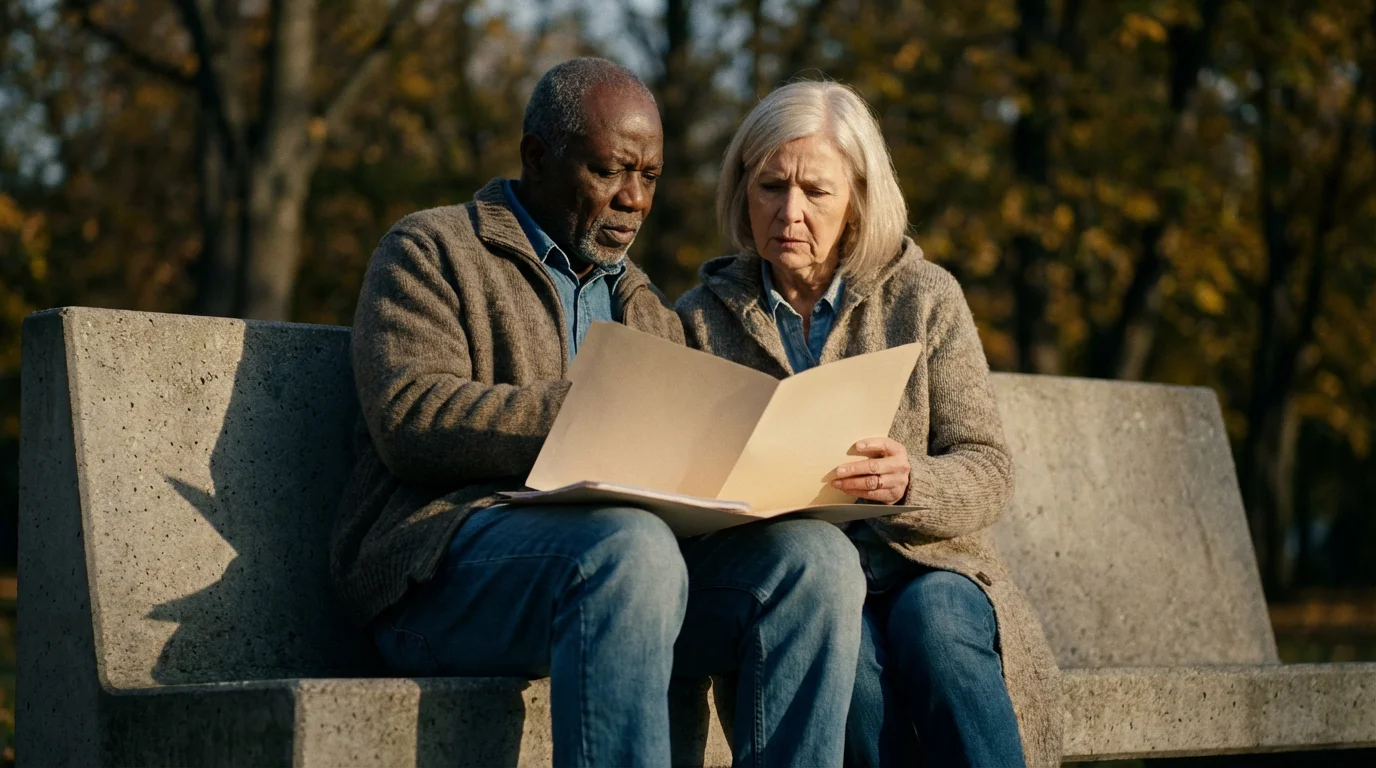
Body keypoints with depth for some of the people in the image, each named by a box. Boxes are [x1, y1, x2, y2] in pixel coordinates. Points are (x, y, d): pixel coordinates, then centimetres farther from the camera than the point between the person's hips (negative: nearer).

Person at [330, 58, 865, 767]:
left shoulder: (647, 309, 29)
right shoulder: (430, 250, 9)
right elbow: (411, 420, -9)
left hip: (633, 546, 6)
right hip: (447, 557, -5)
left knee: (817, 554, -22)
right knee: (630, 547, -38)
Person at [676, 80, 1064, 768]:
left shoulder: (924, 298, 7)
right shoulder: (703, 318, 9)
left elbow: (987, 472, 2)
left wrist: (910, 483, -21)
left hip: (925, 566, 0)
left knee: (932, 618, -33)